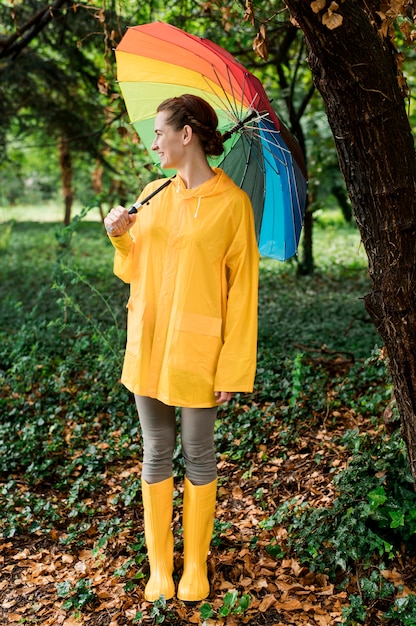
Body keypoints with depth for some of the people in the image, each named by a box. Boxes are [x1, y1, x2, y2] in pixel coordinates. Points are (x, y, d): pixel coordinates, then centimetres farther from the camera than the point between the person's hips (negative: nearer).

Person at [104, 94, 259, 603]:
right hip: (147, 346, 5)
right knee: (156, 455, 12)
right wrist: (122, 237, -4)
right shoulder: (153, 195, 8)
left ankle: (195, 565, 28)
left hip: (196, 352, -4)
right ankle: (159, 566, 28)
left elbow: (242, 291, -9)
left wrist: (233, 369, -12)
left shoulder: (231, 202, -8)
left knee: (198, 457, 9)